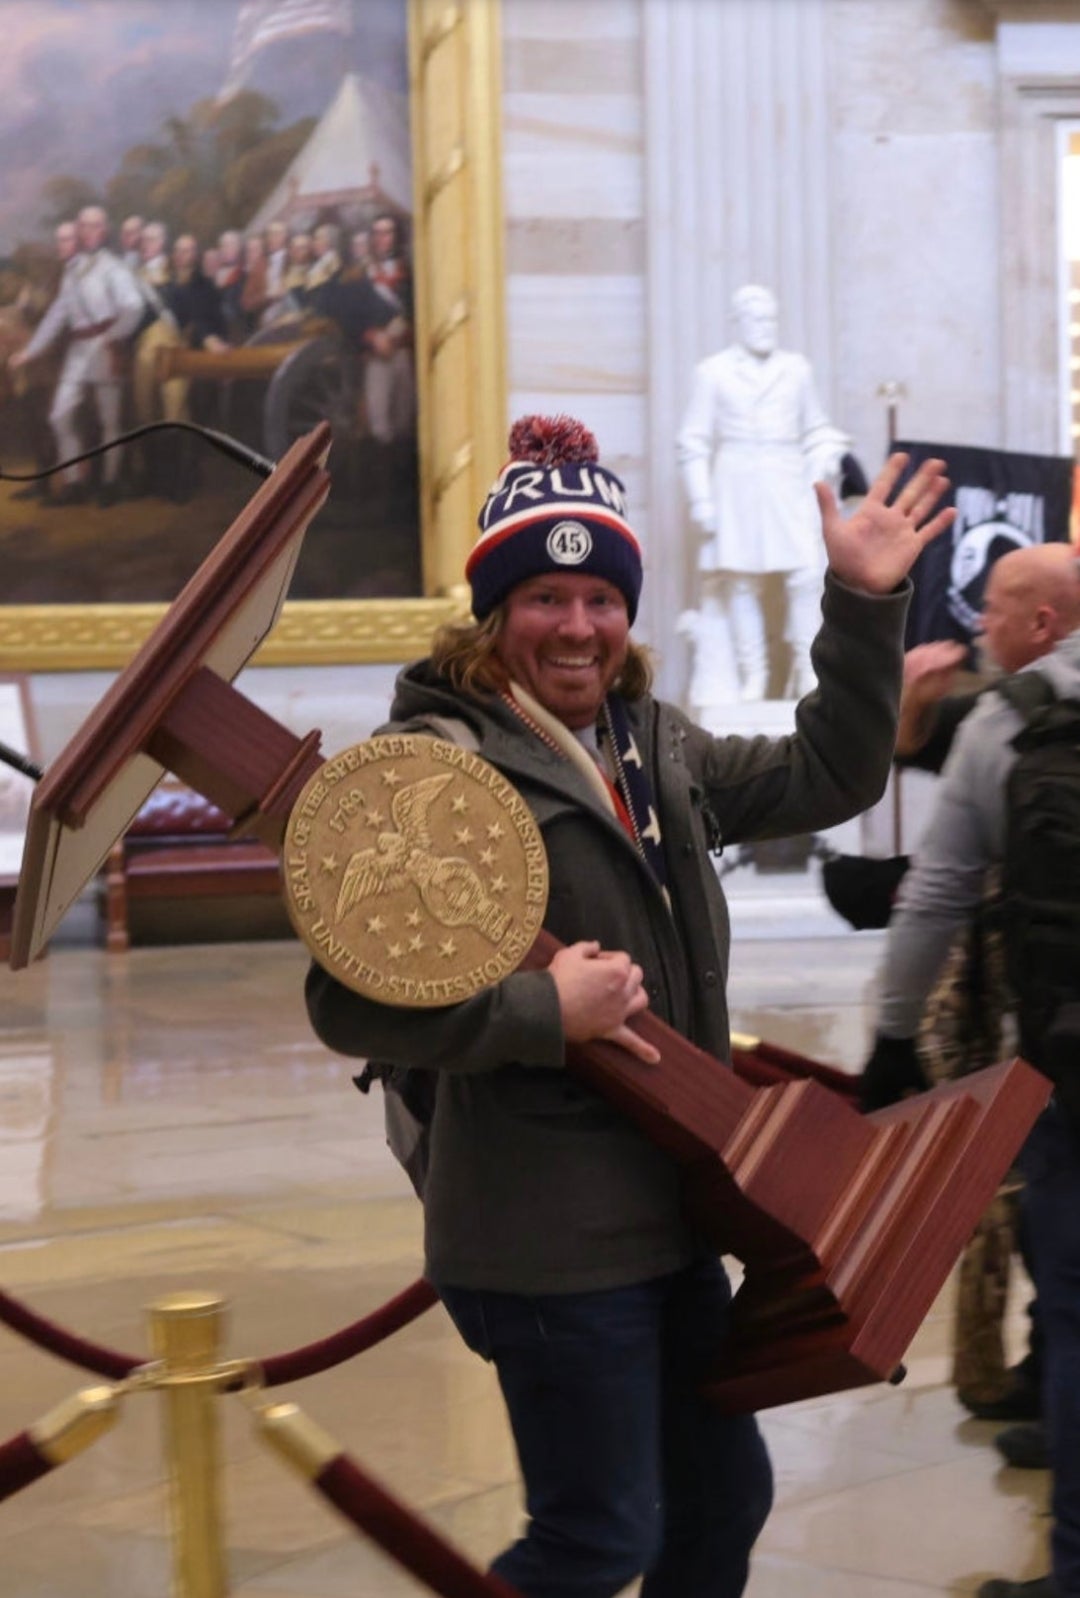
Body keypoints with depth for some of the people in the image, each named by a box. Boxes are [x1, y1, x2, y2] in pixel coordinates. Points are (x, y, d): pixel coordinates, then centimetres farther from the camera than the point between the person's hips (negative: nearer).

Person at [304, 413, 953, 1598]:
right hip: (551, 1234, -9)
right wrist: (543, 1011, -26)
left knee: (724, 1497, 20)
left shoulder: (654, 744, 9)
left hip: (667, 1212, 9)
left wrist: (864, 607, 8)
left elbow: (825, 779, 16)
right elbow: (350, 1001, -22)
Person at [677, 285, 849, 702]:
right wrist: (700, 499, -1)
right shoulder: (713, 372, 5)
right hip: (736, 489, -1)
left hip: (789, 489, 1)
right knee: (742, 583, -1)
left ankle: (807, 671, -1)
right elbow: (694, 441, 5)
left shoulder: (796, 368, 12)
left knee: (807, 574, -11)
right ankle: (752, 677, 6)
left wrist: (825, 458, 3)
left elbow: (815, 429, 20)